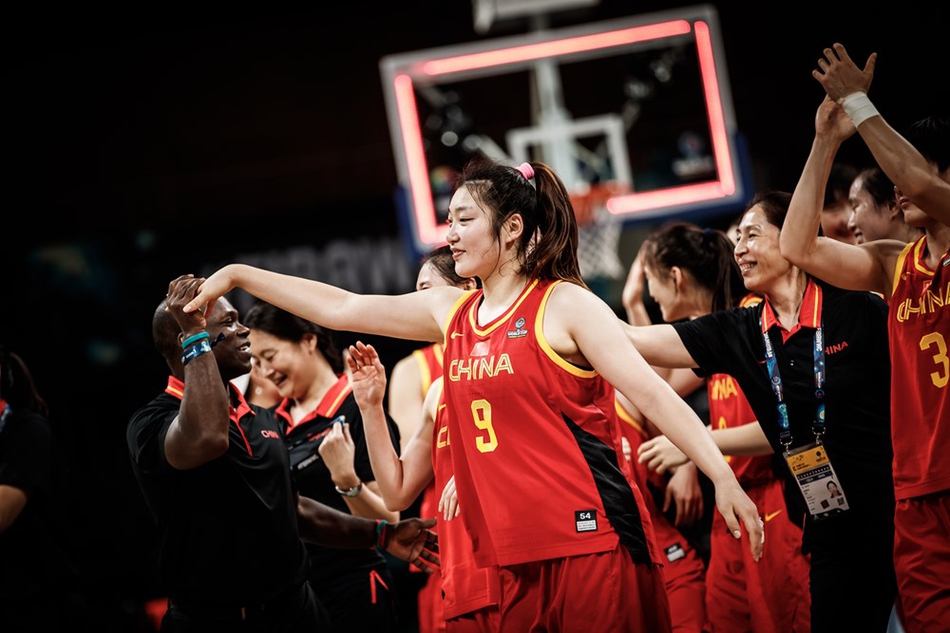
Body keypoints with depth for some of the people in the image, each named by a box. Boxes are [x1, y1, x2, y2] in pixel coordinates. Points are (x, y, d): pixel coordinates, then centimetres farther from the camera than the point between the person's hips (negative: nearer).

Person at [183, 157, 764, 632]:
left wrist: (722, 476, -18)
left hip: (591, 540, -6)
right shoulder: (452, 313, 15)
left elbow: (652, 394, -10)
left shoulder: (564, 305, -4)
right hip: (519, 555, 6)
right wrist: (236, 277, 16)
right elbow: (342, 309, 19)